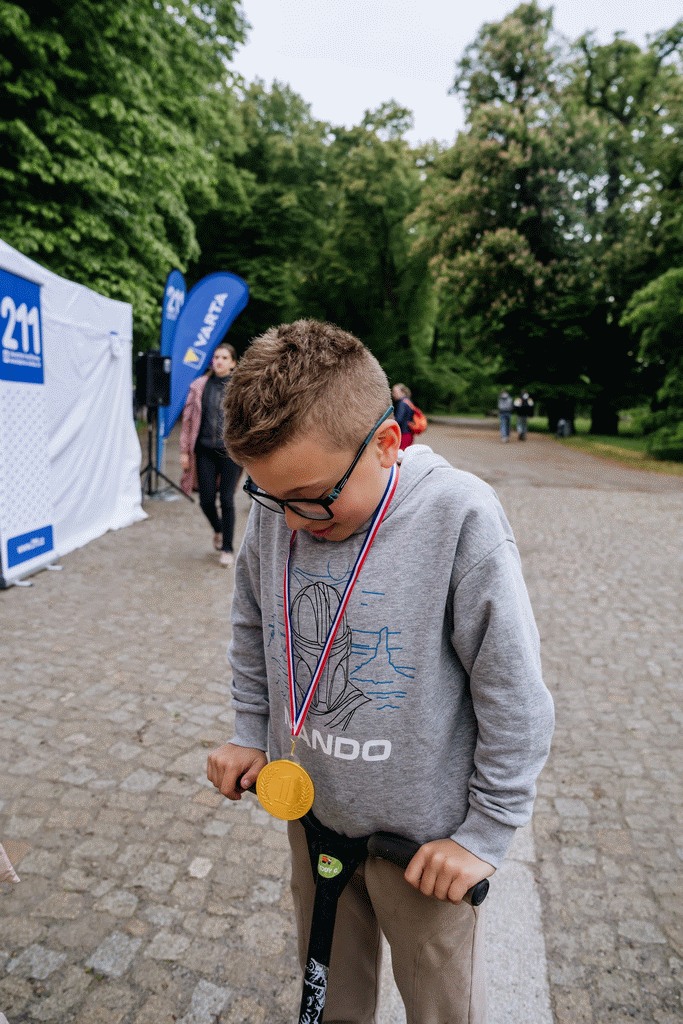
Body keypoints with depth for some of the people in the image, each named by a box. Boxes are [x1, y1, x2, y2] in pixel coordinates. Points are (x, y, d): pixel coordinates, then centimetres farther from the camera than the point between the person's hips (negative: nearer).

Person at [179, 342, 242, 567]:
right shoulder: (199, 386, 4)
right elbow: (188, 419, 6)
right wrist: (185, 451, 4)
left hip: (231, 452, -2)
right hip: (205, 451, 2)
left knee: (227, 500, 0)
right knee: (206, 500, 3)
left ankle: (227, 549, 17)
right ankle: (218, 530, 36)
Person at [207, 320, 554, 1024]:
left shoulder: (459, 517, -26)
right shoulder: (274, 509, -12)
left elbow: (515, 700, -18)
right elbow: (250, 630, 7)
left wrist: (485, 833, -11)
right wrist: (250, 733, 6)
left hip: (423, 835, -3)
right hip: (309, 811, 4)